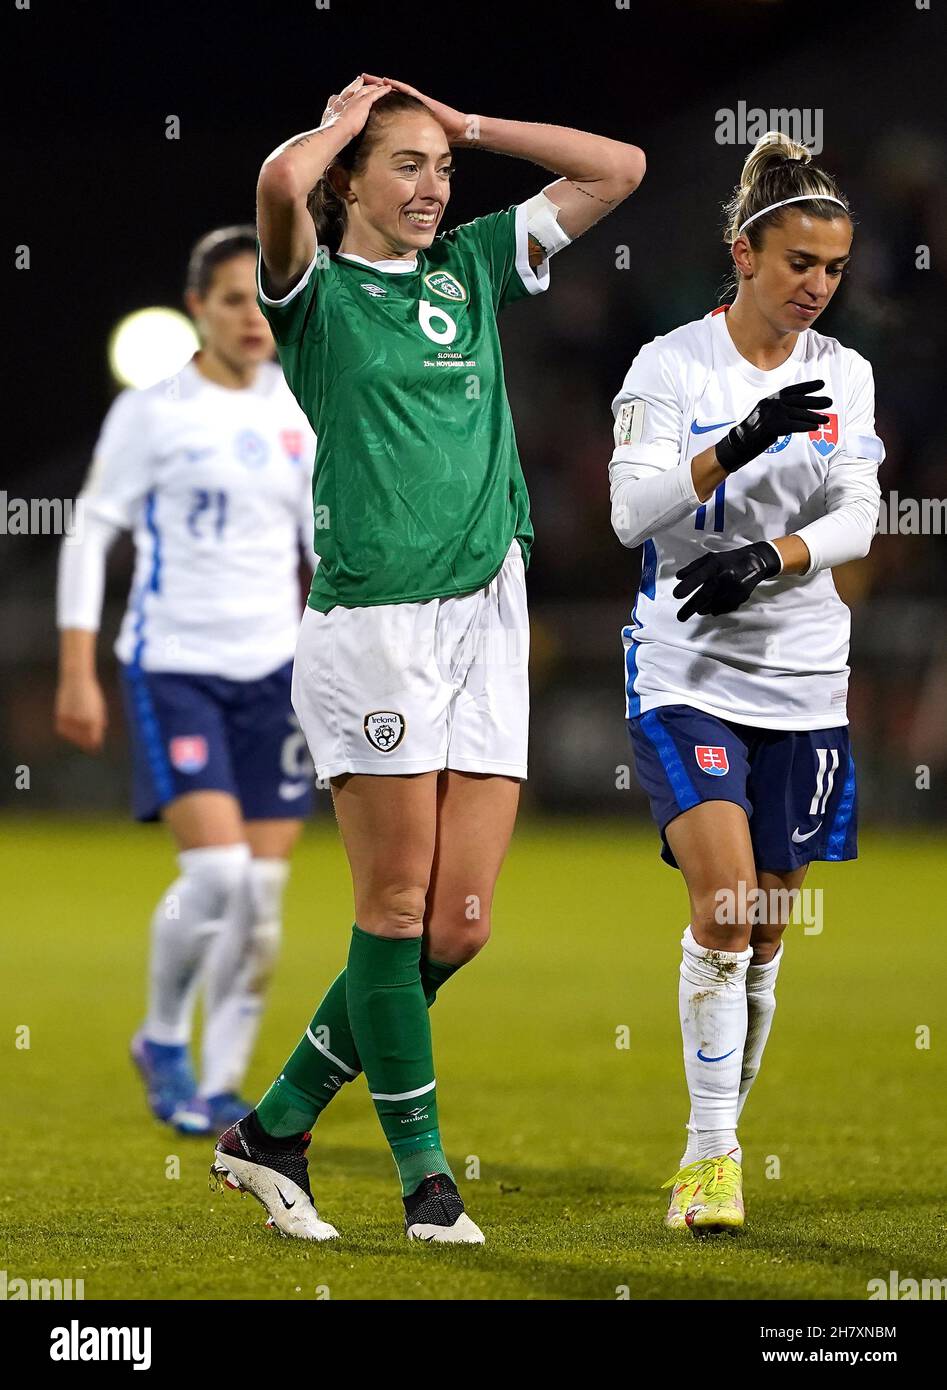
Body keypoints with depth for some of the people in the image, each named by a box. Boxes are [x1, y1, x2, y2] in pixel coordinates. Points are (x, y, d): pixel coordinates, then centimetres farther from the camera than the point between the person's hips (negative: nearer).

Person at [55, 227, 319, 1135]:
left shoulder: (299, 411, 8)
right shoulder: (151, 411, -4)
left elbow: (329, 540, 17)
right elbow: (89, 534, -3)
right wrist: (76, 673, -8)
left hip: (273, 668, 4)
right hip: (172, 667, -4)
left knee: (262, 892, 0)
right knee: (215, 870, -17)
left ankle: (222, 1084, 12)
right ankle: (163, 1041, 7)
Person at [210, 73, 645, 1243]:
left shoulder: (474, 267, 17)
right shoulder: (316, 288, 0)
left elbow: (619, 170, 18)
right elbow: (281, 183, -22)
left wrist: (467, 124, 13)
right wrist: (347, 117, -2)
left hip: (486, 620, 6)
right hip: (370, 622, -5)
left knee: (460, 924, 2)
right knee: (398, 904, -3)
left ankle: (275, 1128, 14)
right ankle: (423, 1168, 7)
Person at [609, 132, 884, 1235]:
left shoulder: (845, 376, 8)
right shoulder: (671, 365, -4)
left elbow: (857, 517, -2)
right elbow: (631, 509, -14)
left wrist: (769, 559, -20)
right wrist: (740, 445, -28)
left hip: (802, 679, 4)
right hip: (686, 675, -4)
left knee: (763, 933, 6)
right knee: (725, 905, -19)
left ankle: (722, 1145, 21)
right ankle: (710, 1152, -11)